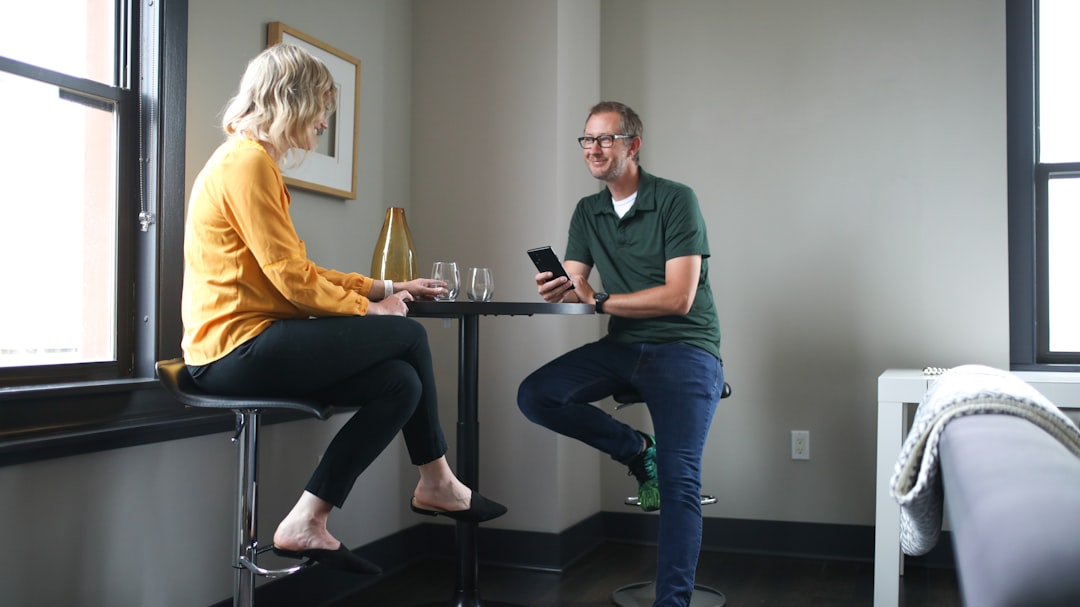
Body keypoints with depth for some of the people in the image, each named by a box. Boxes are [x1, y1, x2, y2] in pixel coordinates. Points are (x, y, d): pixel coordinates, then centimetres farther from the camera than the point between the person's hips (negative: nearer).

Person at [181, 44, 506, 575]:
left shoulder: (250, 160, 19)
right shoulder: (248, 161, -13)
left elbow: (301, 272, 19)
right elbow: (291, 278, -17)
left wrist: (387, 288, 17)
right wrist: (369, 308, -3)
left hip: (242, 347, 10)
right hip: (239, 348, -10)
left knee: (401, 383, 0)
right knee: (407, 335, -5)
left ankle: (307, 522, 3)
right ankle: (436, 482, 13)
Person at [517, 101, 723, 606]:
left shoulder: (676, 201, -8)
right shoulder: (588, 212, 12)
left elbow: (679, 298, -16)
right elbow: (573, 284, 6)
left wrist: (599, 300, -19)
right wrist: (555, 289, -19)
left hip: (684, 347, -6)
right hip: (623, 347, 6)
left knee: (678, 480, -21)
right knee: (535, 396, -15)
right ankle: (637, 451, 0)